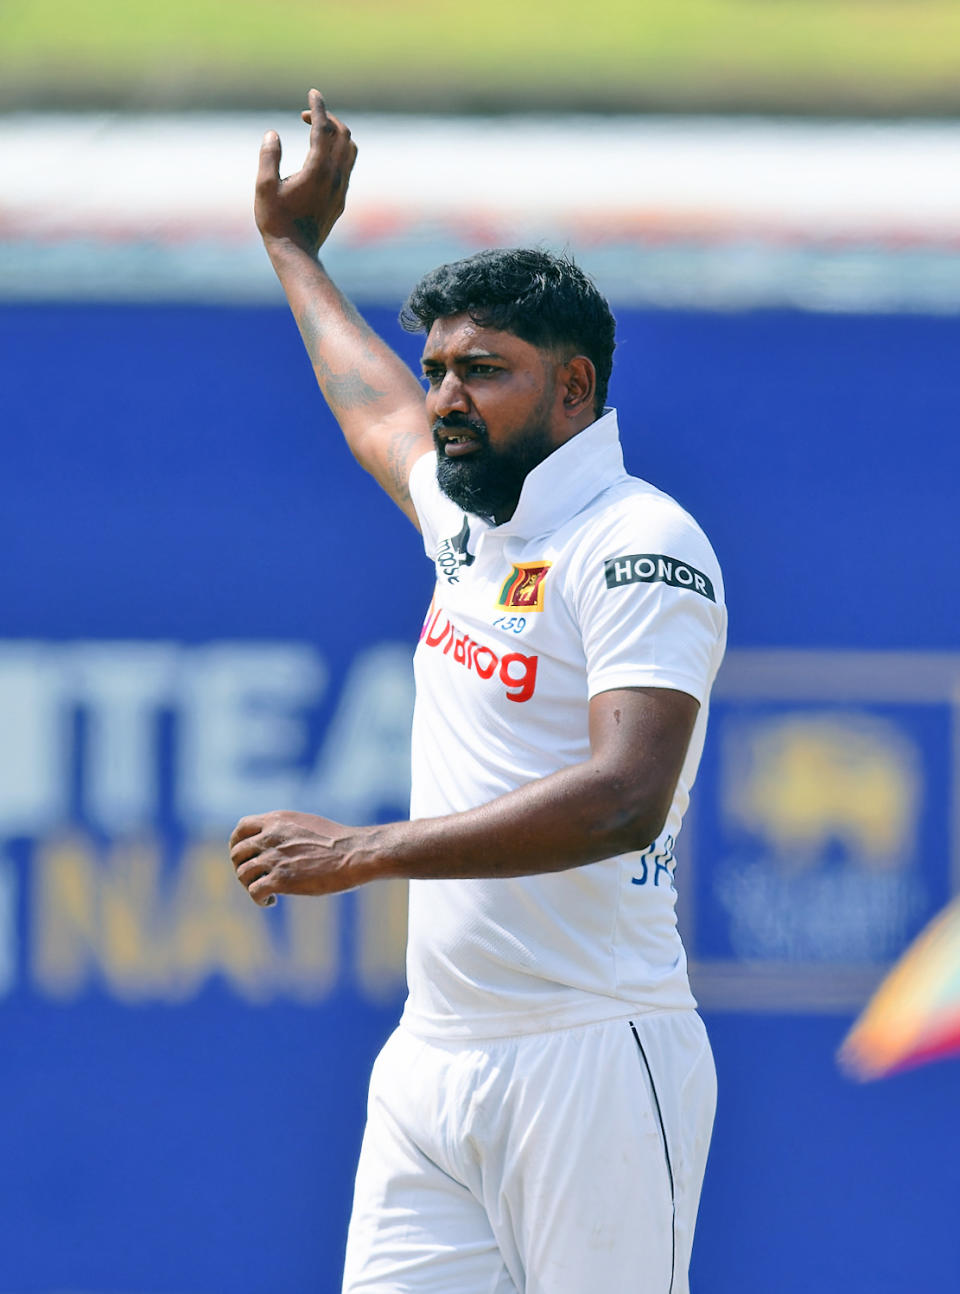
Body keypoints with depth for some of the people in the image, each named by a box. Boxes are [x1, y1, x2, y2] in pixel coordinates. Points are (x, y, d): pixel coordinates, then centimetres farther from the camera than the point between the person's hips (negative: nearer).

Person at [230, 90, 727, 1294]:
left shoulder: (640, 545, -10)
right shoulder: (470, 524, 16)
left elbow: (623, 798, -24)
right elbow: (379, 412, 41)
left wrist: (361, 853, -24)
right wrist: (294, 250, 56)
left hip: (591, 1063, -8)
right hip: (434, 1058, 8)